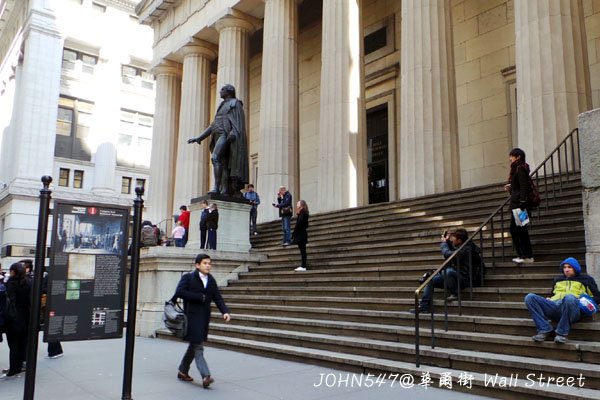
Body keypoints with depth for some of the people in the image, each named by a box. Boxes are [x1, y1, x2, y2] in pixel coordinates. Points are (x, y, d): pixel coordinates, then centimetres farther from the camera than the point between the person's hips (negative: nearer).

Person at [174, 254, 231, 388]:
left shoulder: (211, 280, 11)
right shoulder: (188, 277, -5)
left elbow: (217, 298, 5)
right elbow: (179, 292, -19)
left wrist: (225, 311, -13)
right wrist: (200, 297, -17)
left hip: (204, 318, 7)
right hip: (192, 316, -7)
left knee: (194, 345, 16)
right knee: (198, 347, -9)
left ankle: (183, 371, 31)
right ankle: (206, 376, -12)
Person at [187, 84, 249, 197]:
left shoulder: (235, 103, 5)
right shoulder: (222, 106, 29)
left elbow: (238, 120, -12)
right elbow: (213, 126, 27)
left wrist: (233, 133, -31)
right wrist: (199, 138, 20)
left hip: (226, 135, -9)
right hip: (218, 137, 9)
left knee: (215, 158, -25)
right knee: (223, 165, -2)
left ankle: (216, 187, -30)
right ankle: (225, 191, -8)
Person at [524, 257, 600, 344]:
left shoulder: (585, 279, 24)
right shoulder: (558, 279, 36)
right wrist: (548, 300, 19)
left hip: (573, 307, -4)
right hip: (554, 306, 4)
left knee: (569, 298, -43)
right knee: (530, 298, -23)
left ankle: (562, 333, -29)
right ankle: (544, 330, -26)